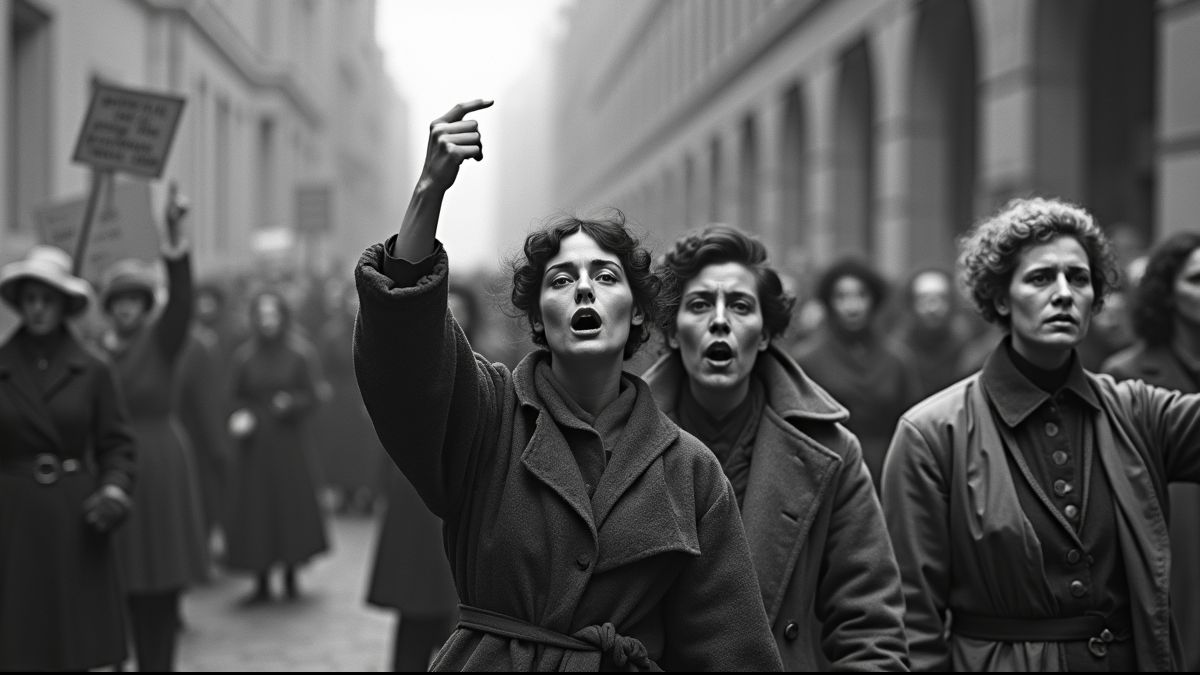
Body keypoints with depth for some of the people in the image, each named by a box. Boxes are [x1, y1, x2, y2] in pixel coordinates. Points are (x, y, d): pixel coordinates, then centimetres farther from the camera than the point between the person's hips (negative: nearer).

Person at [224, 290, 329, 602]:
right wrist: (241, 415, -11)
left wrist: (292, 404, -23)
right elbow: (239, 397, 10)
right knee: (255, 509, -2)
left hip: (290, 439, -1)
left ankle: (291, 576, 15)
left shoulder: (301, 353, -3)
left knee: (293, 504, 0)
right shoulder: (244, 356, 3)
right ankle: (261, 583, 5)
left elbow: (314, 397, -3)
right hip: (255, 442, 1)